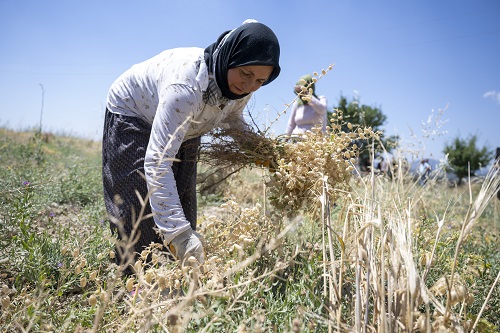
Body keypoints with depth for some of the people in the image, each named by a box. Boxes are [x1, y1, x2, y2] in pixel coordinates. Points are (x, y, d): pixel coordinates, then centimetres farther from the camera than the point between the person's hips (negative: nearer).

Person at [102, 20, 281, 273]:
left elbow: (233, 120, 3)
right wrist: (178, 231, -55)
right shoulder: (187, 85, -44)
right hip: (132, 116, -6)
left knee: (182, 209, 5)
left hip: (184, 131, 7)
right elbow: (157, 161, -49)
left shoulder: (241, 89, -20)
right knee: (140, 214, -13)